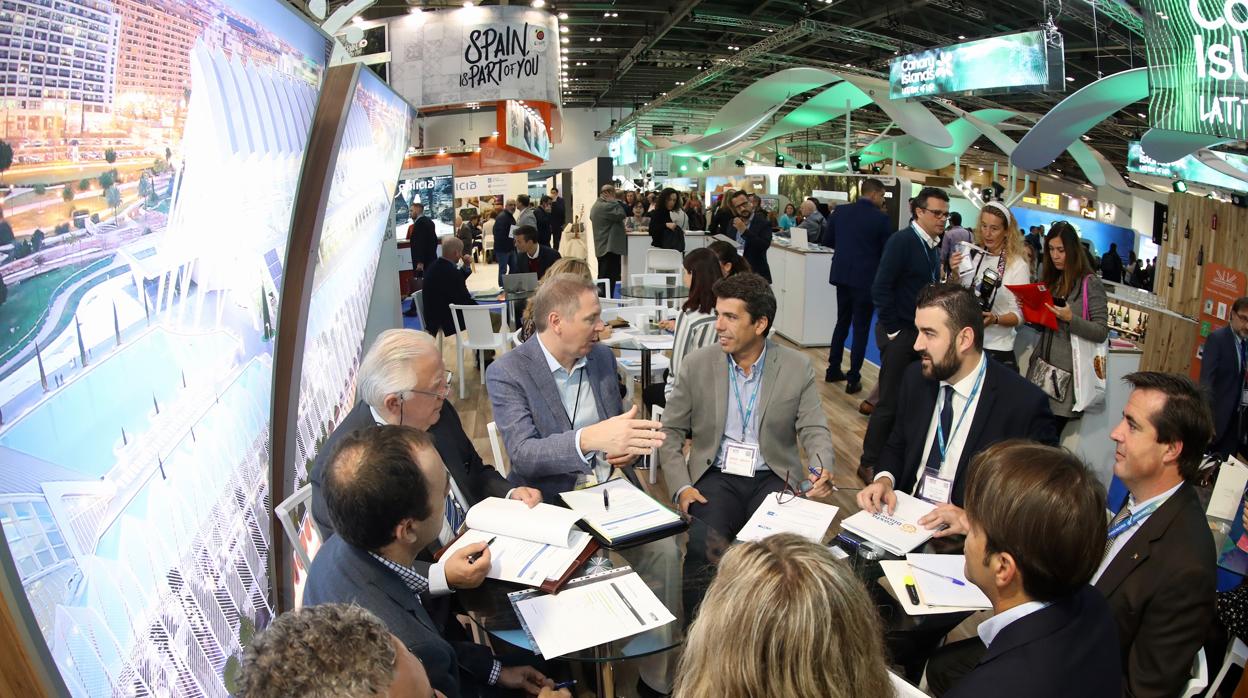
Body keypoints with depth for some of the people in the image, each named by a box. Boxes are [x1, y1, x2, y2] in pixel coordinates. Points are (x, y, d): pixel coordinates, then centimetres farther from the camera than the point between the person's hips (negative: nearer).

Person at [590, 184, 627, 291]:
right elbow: (621, 215, -21)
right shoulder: (606, 206, -16)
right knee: (609, 278, -10)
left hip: (602, 247, 11)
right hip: (610, 247, -11)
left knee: (603, 278, 14)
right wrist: (614, 201, -10)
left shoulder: (596, 205, 18)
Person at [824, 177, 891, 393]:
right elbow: (887, 249, -5)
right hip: (866, 278, -5)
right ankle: (853, 379, 6)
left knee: (842, 322, 19)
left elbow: (827, 240, 8)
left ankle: (833, 370, 25)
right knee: (861, 328, 4)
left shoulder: (841, 212, 1)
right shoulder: (880, 217, -12)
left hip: (842, 275, 5)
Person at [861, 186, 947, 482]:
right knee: (891, 402, -2)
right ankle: (870, 464, 12)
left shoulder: (932, 246, 11)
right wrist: (893, 330, -15)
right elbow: (881, 289, -18)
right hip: (900, 334, -8)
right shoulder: (902, 240, -13)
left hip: (920, 333, 8)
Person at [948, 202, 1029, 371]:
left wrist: (995, 319, -26)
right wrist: (955, 274, -8)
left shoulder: (1017, 265, -11)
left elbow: (1020, 314, -8)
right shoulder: (972, 256, -1)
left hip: (997, 348, -3)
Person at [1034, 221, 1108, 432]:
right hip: (1042, 364, 6)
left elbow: (1101, 332, -11)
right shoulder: (1051, 280, 13)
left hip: (1067, 370, -5)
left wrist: (1070, 319, -25)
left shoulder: (1090, 284, -6)